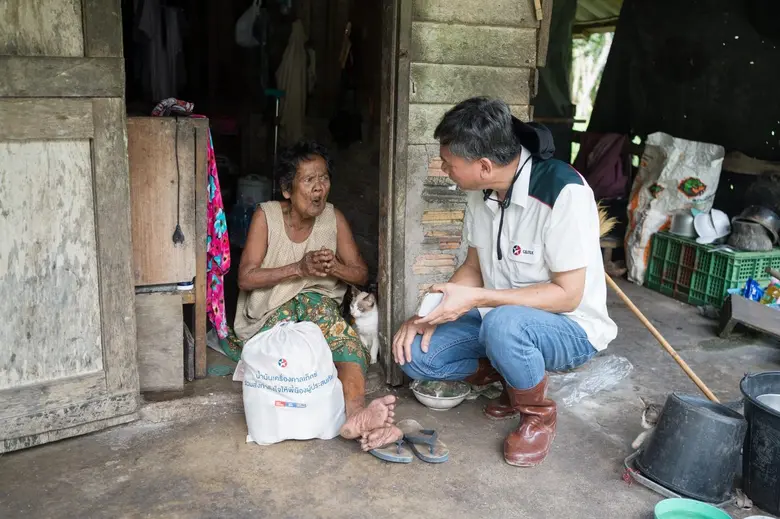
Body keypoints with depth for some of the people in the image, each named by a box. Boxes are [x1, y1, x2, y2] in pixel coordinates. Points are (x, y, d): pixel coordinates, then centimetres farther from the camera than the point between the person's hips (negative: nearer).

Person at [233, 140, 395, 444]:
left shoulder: (334, 218, 2)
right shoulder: (266, 216, -6)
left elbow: (361, 274, 6)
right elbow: (246, 278, -10)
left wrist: (334, 267, -17)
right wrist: (299, 268, -22)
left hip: (320, 300, 2)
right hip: (272, 308, -1)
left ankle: (354, 412, -56)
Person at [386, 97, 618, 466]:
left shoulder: (564, 192, -27)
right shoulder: (482, 191, -4)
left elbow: (567, 295, -25)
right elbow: (474, 266, 6)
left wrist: (476, 299, -29)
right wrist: (431, 313, -10)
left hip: (570, 327, -6)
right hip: (498, 315, 7)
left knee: (502, 324, -39)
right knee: (416, 354, -12)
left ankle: (539, 415, -8)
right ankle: (514, 378, 10)